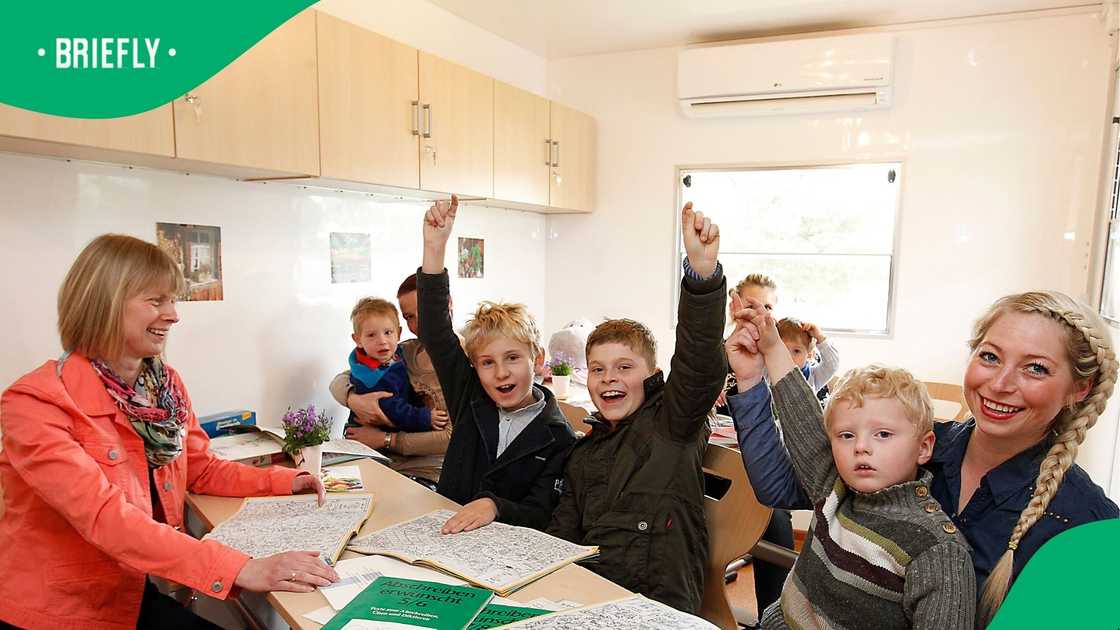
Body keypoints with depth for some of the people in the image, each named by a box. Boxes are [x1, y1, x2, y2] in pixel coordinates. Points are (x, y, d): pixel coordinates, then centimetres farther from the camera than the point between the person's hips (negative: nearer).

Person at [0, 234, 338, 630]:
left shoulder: (167, 384, 1)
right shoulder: (35, 403, -20)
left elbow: (201, 470, 11)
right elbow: (106, 518, -30)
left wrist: (286, 480, -5)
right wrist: (239, 568, -38)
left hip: (136, 595, 6)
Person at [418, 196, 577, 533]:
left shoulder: (558, 439, -8)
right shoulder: (470, 399, 1)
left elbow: (541, 518, -9)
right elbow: (435, 333, -7)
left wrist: (494, 506, -29)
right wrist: (434, 247, -14)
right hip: (445, 531, 2)